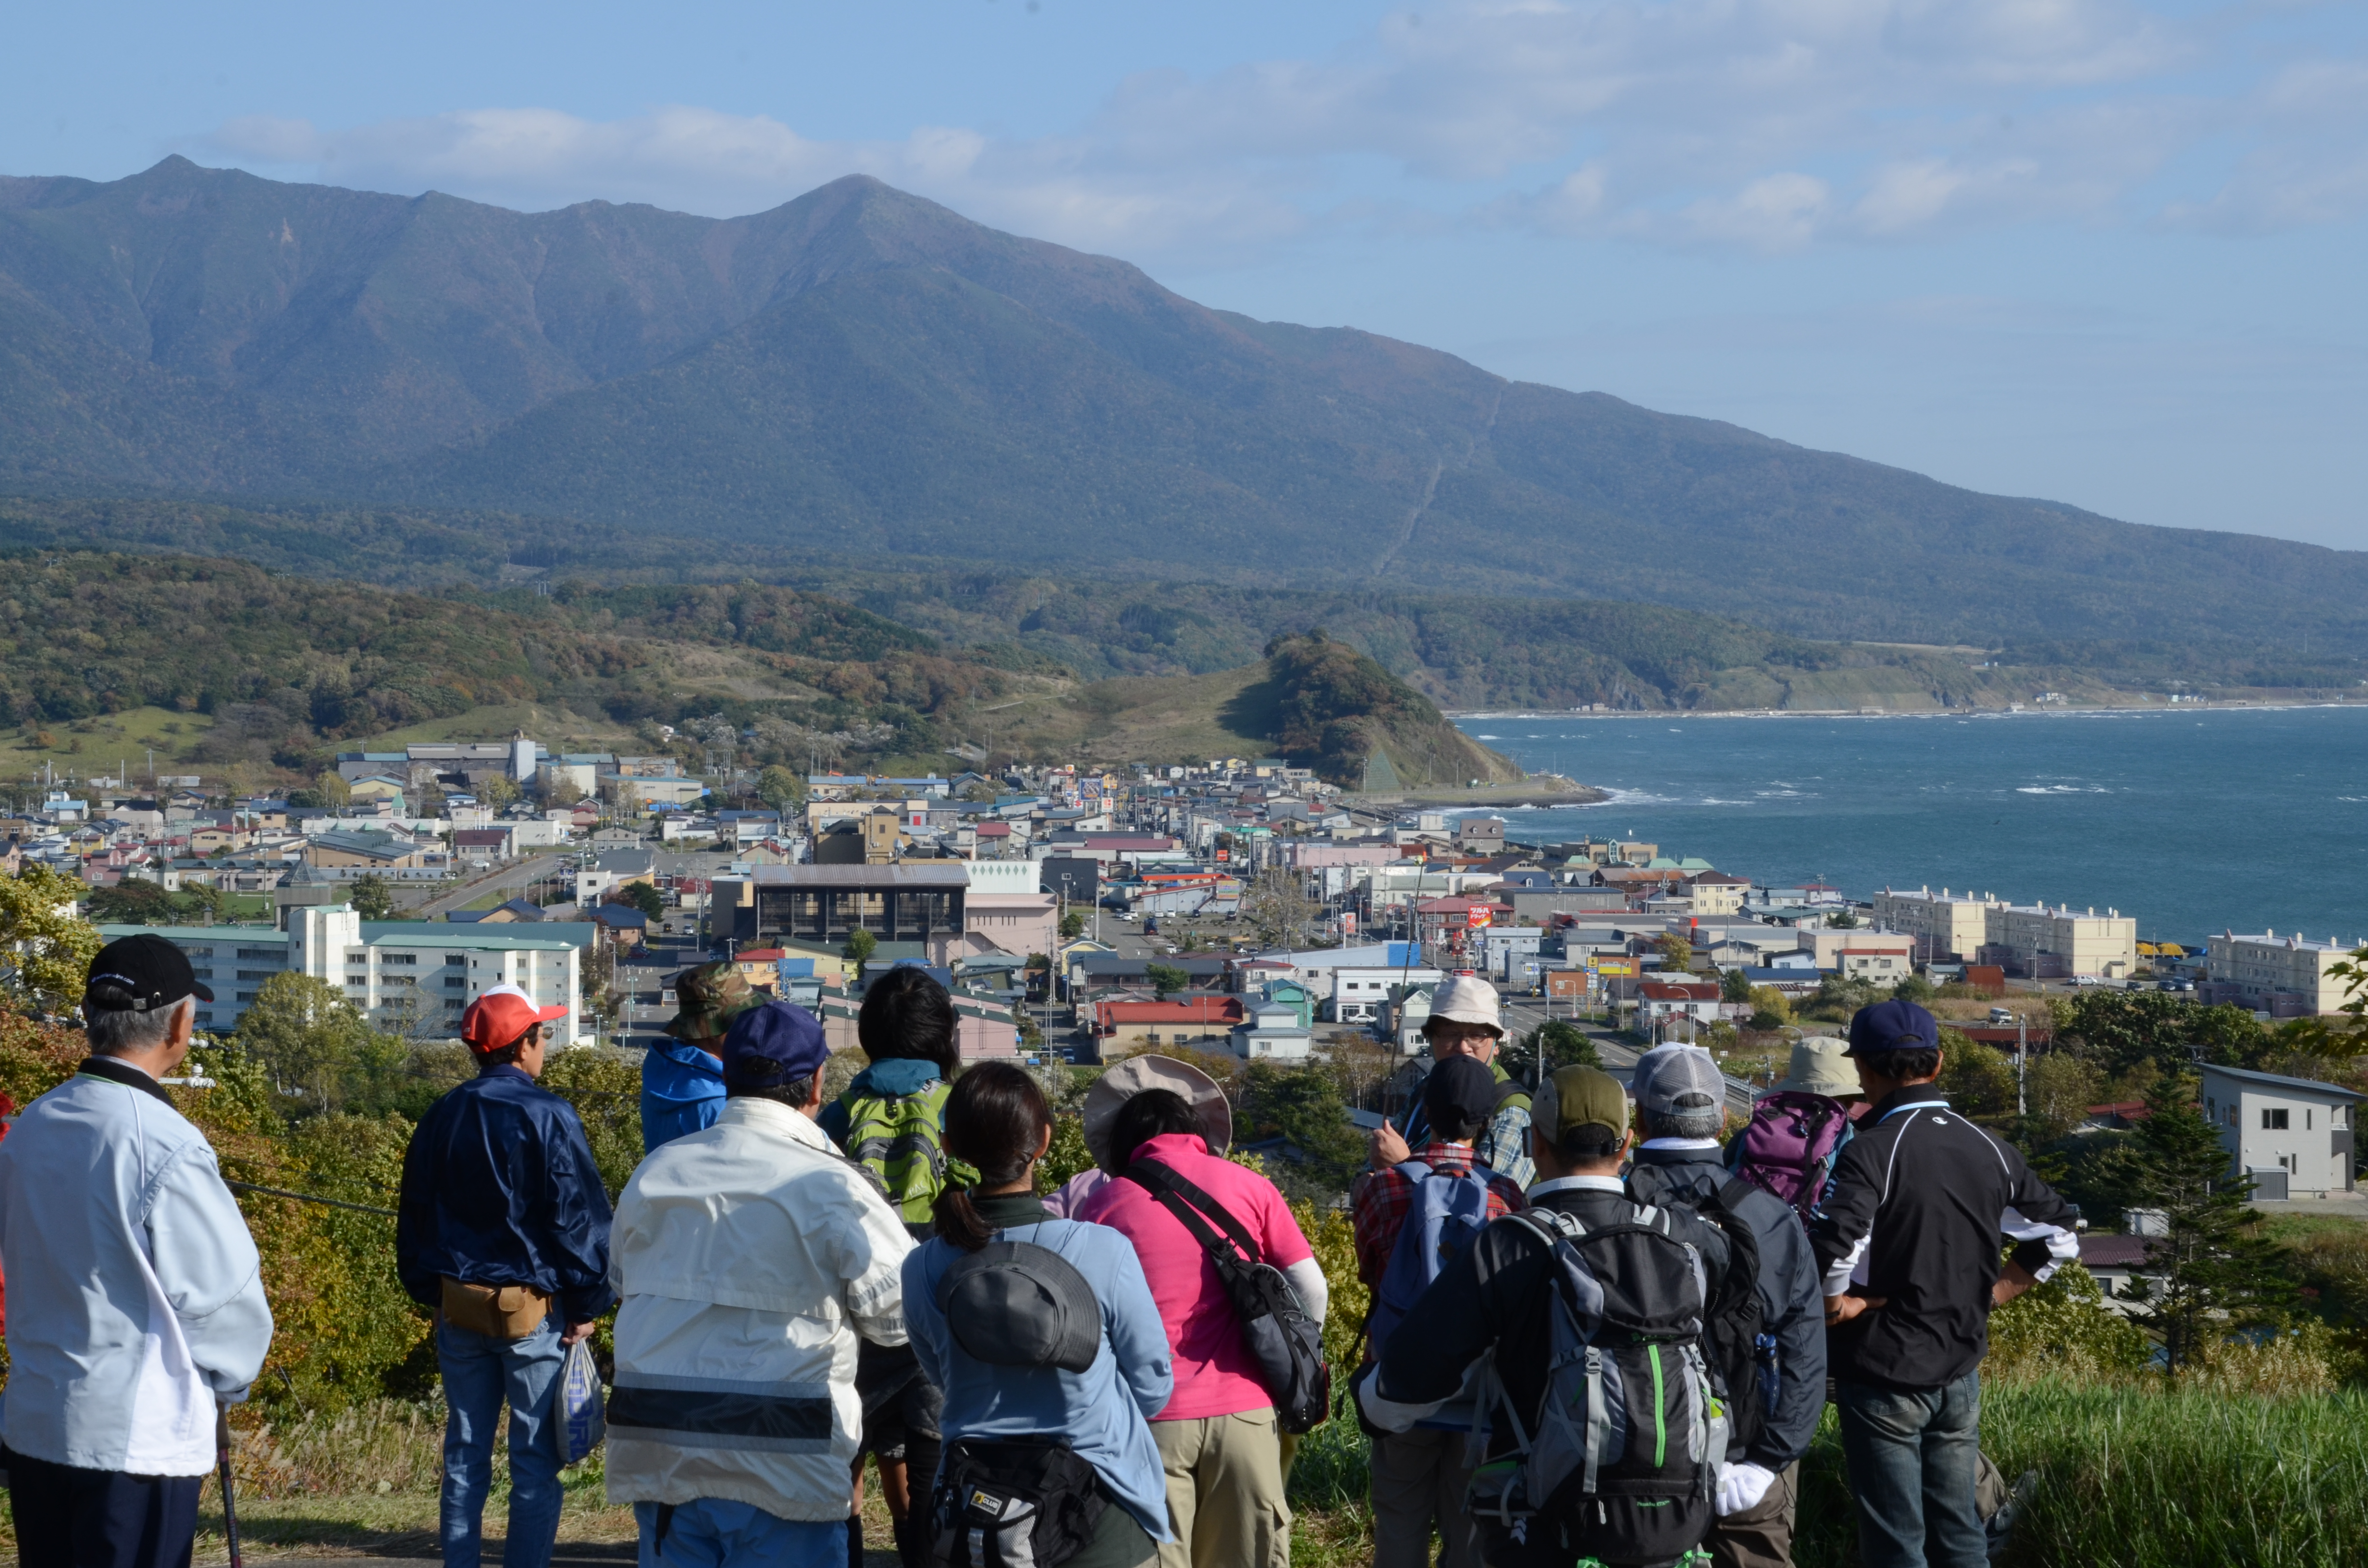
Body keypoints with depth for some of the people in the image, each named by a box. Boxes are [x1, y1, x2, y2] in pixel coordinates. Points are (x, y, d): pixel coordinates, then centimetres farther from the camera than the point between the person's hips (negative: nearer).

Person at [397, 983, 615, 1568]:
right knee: (536, 1459, 0)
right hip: (534, 1311, -5)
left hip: (459, 1306, 5)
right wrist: (587, 1305, -4)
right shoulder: (547, 1117, -11)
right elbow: (579, 1218, -12)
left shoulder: (442, 1118, 7)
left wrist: (430, 1292, 23)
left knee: (464, 1454, 12)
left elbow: (414, 1217, 15)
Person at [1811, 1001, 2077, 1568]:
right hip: (1961, 1373, 6)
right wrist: (1992, 1294, 11)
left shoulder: (1871, 1152, -17)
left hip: (1884, 1376, -6)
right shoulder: (1988, 1149, 4)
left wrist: (1840, 1304, -13)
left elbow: (1830, 1254, -31)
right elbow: (2057, 1235, 13)